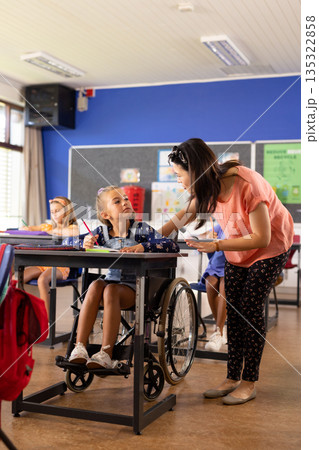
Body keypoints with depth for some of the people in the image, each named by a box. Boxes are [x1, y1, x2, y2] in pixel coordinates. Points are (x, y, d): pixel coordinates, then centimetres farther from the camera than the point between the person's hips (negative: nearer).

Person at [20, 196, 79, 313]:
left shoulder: (71, 227, 6)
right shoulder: (47, 227, 23)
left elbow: (75, 232, -21)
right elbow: (24, 228, 26)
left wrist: (56, 230, -12)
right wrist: (27, 228, 2)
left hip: (61, 266, -6)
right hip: (43, 264, 6)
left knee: (42, 280, -36)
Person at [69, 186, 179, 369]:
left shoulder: (141, 229, -1)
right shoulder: (102, 232, 8)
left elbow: (173, 246, -12)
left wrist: (142, 247, -27)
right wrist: (86, 243, -15)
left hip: (134, 287, -3)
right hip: (111, 281, 3)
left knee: (111, 290, -32)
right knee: (95, 286, -28)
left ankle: (106, 354, -31)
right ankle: (80, 348, -30)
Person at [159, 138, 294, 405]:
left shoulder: (247, 185, -34)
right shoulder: (210, 186, -12)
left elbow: (261, 238, -30)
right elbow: (185, 214, 3)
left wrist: (216, 246, -34)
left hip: (271, 246, -6)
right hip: (237, 248, 7)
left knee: (251, 308, -8)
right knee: (234, 310, 3)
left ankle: (249, 383, 3)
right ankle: (233, 378, 12)